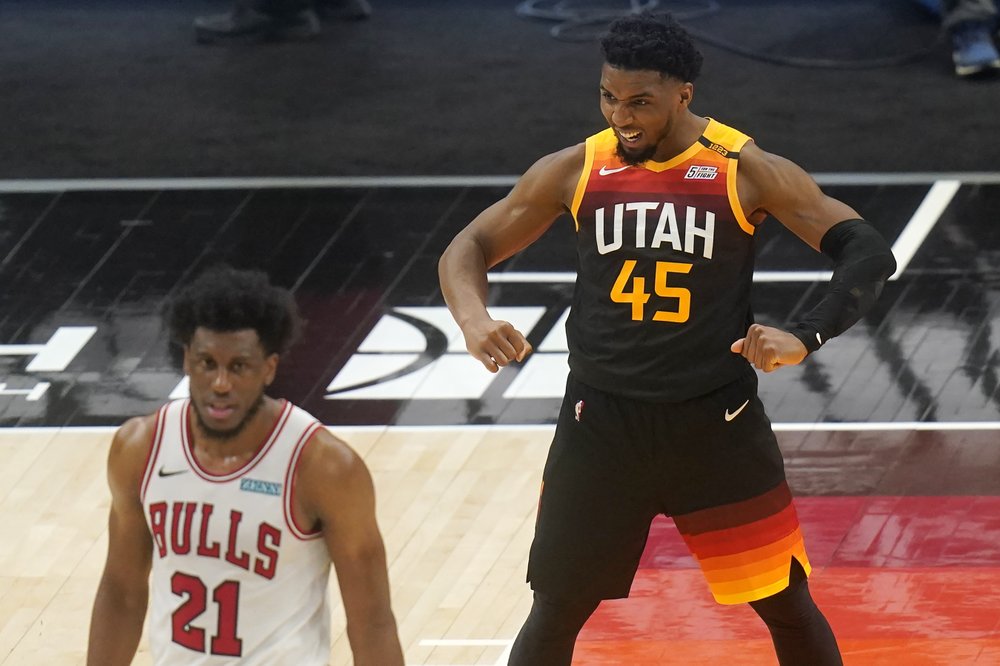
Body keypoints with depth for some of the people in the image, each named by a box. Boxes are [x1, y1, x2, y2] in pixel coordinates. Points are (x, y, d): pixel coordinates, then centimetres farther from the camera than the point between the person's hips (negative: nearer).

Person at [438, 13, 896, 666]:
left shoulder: (746, 171, -9)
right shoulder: (575, 171, -2)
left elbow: (870, 253, -12)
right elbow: (467, 250, 5)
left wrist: (802, 339, -29)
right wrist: (475, 321, -19)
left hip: (717, 419, -1)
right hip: (602, 418, 1)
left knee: (787, 604, 4)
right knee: (556, 612, 4)